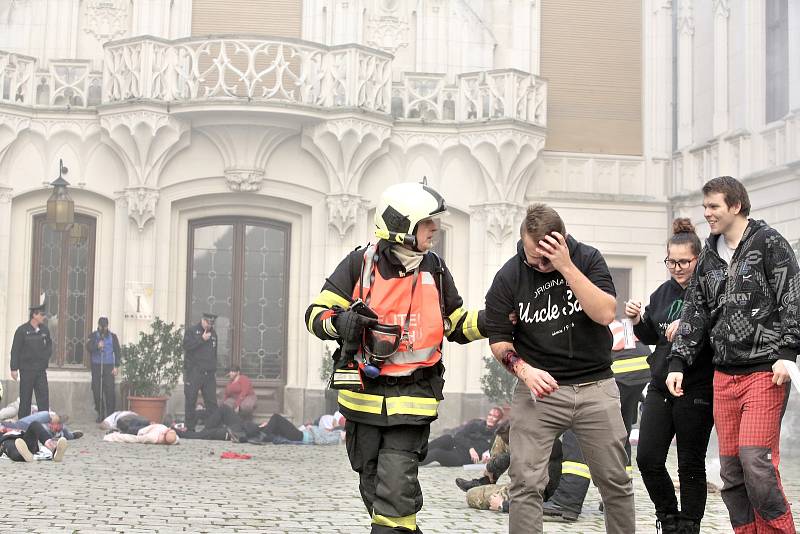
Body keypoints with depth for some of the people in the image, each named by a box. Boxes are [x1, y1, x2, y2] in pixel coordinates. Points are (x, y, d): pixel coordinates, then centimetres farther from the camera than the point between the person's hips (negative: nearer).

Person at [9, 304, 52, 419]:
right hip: (27, 369, -4)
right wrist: (14, 368, -8)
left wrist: (46, 357, 5)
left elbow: (49, 345, 21)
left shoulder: (44, 330, 6)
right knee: (25, 398, 3)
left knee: (44, 396, -1)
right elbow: (15, 350, -6)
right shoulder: (22, 330, -7)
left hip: (41, 370, 4)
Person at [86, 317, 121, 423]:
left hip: (108, 366, -1)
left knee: (109, 390, -9)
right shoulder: (93, 336, 8)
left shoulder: (112, 336, 9)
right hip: (96, 366, 1)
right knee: (97, 390, -1)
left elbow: (117, 352, 9)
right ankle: (100, 413, 9)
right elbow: (88, 347, -5)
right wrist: (97, 346, -25)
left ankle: (110, 413, -4)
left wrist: (116, 366, 1)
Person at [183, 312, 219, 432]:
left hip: (209, 373, 5)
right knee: (191, 401, -1)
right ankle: (190, 428, 4)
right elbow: (186, 345, -15)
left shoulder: (213, 333, 18)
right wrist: (202, 339, -16)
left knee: (212, 401, 0)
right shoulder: (192, 331, 1)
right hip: (194, 372, -5)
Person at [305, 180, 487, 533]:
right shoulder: (360, 263, -4)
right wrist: (341, 322, -25)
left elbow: (457, 325, 15)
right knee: (373, 486, 11)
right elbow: (315, 314, -4)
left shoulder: (435, 270, 5)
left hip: (412, 397, 0)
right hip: (364, 394, 0)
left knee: (396, 488, -12)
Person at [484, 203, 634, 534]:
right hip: (540, 388, -1)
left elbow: (605, 314, -17)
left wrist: (566, 267, -23)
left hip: (596, 386, 1)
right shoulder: (508, 277, -4)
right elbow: (498, 339, 2)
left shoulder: (587, 258, -3)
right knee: (525, 483, -8)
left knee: (615, 481, 7)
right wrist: (523, 368, -17)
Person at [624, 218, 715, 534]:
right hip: (660, 387, 6)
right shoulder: (663, 293, 12)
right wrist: (637, 320, 2)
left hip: (697, 390, -6)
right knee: (647, 458, 2)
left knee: (691, 464, 4)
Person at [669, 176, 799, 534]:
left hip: (765, 371, -6)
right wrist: (679, 363, 11)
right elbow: (695, 313, 18)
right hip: (724, 375, 6)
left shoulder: (769, 242, -1)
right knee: (731, 467, 5)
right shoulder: (709, 256, 16)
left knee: (755, 458, -14)